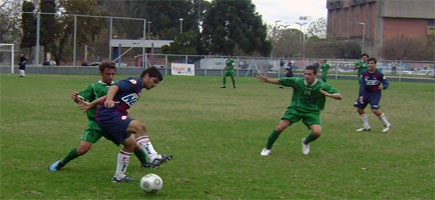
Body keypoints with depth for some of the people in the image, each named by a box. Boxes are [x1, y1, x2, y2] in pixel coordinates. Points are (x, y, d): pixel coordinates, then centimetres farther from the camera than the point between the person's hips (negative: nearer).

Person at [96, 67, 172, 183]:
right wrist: (109, 99, -41)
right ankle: (154, 158, -34)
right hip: (108, 115, -11)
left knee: (130, 143, 13)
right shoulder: (135, 82, -5)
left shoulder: (138, 90, 25)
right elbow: (115, 87, -21)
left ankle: (119, 176, 21)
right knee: (140, 126, -25)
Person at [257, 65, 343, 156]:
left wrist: (329, 95, -37)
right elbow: (280, 81, 0)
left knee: (317, 132, -22)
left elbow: (340, 96, -17)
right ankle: (267, 148, 7)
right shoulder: (297, 81, -12)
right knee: (280, 127, -15)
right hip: (295, 108, 0)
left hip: (312, 112, 0)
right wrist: (267, 80, -10)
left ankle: (306, 142, 16)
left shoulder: (322, 86, -15)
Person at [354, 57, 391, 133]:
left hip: (375, 93, -5)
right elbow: (362, 85, -4)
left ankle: (387, 124, -1)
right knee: (359, 109, 2)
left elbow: (386, 83, -8)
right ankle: (366, 126, 17)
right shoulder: (364, 73, -3)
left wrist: (383, 86, -31)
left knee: (375, 110, -19)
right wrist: (361, 96, -13)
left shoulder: (379, 74, -12)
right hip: (366, 93, 5)